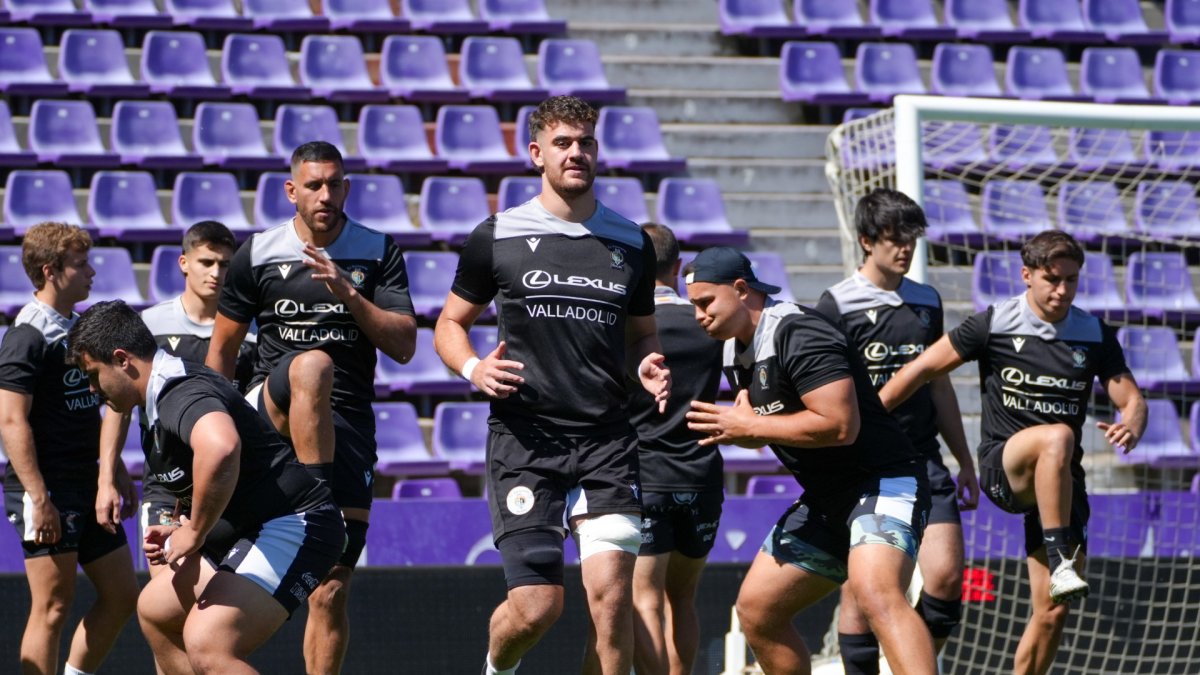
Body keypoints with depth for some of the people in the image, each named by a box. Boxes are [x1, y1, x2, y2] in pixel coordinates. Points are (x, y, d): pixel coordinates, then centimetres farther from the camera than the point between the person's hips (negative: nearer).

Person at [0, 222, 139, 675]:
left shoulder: (77, 329, 15)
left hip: (87, 490, 9)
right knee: (52, 608, -7)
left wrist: (114, 476, 20)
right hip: (49, 493, -9)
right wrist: (38, 499, -23)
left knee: (121, 595, 11)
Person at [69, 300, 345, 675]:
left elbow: (220, 448, -46)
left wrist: (195, 533, -31)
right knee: (155, 609, 25)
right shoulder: (167, 395, 15)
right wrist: (184, 532, 14)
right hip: (255, 531, 12)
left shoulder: (182, 394, -20)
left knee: (206, 644, -29)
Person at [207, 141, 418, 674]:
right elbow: (221, 351, 13)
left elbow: (404, 346, -2)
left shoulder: (378, 253, 5)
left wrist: (349, 293, -15)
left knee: (332, 590, -4)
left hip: (347, 426, 1)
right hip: (264, 414, -1)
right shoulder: (257, 255, 5)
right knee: (312, 365, -37)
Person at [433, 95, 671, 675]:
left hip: (607, 441, 2)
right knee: (537, 604, -9)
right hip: (524, 437, -2)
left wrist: (647, 367, 0)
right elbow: (449, 324, 14)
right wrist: (474, 369, -8)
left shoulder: (631, 244, 11)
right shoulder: (497, 237, 4)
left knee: (611, 593, -12)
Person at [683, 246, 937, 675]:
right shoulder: (736, 353, 12)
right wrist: (730, 427, -1)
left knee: (876, 595, -34)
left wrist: (750, 427, -18)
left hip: (883, 482, -11)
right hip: (824, 501, 11)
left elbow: (841, 425, -27)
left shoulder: (799, 335, -19)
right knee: (756, 609, 12)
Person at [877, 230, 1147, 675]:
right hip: (1002, 466, -3)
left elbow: (1130, 397, 7)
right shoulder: (993, 325, -3)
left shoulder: (1095, 336, 6)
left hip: (1060, 482, 4)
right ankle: (1061, 562, -43)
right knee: (1058, 436, -38)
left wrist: (1131, 427, -18)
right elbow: (923, 369, 2)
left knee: (1051, 612, -6)